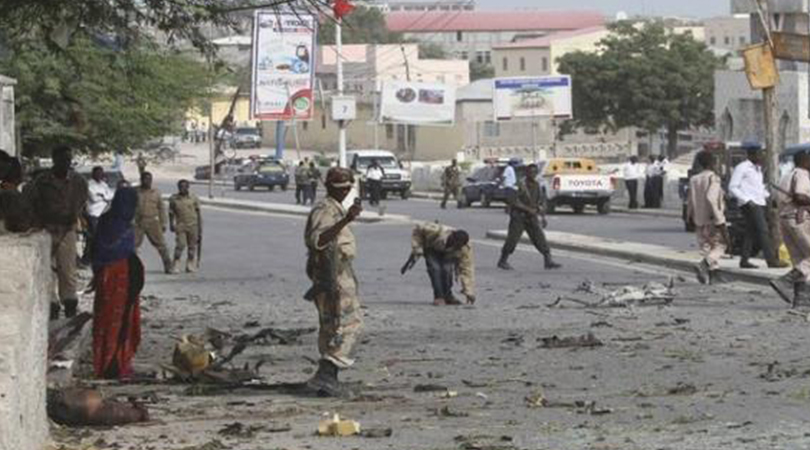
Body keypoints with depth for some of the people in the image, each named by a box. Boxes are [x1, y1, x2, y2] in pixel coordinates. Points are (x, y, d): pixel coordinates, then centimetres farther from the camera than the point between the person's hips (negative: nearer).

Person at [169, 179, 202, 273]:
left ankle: (190, 265, 17)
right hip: (180, 226, -1)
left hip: (192, 225, 1)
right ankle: (176, 265, -8)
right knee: (180, 245, -13)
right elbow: (171, 213, 9)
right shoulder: (174, 199, 3)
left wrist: (200, 226, 4)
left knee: (192, 246, 6)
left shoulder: (193, 198, 3)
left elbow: (198, 212, 7)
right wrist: (171, 224, 0)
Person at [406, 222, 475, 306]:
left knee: (447, 270, -26)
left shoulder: (466, 249, -33)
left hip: (448, 255, 1)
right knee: (435, 268, -28)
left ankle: (447, 296, -6)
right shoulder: (438, 231, -41)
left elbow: (467, 270, -28)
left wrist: (469, 292, -28)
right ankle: (438, 297, -17)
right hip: (431, 248, -1)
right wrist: (416, 250, -23)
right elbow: (418, 229, -25)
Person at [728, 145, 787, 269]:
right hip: (749, 204, -9)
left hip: (759, 203, 9)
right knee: (763, 231, -14)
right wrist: (747, 200, -19)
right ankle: (771, 259, -16)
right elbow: (732, 187, -11)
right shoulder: (742, 168, -7)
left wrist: (767, 196, 12)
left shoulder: (758, 169, 19)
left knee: (751, 232, 8)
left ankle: (744, 261, 12)